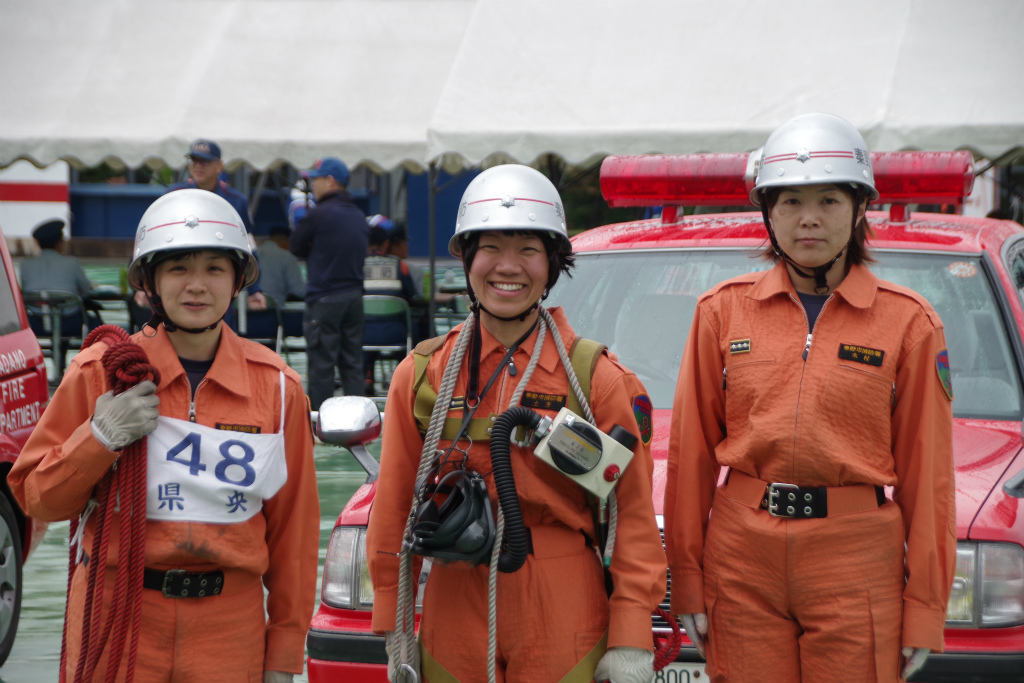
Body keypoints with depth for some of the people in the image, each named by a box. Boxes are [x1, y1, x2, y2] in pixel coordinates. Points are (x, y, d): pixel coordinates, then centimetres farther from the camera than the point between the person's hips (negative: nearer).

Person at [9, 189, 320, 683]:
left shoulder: (275, 386, 3)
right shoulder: (101, 370, -1)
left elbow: (293, 526, 7)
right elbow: (35, 496, 3)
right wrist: (99, 439, -14)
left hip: (230, 627, 1)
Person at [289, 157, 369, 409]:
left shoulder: (319, 214, -12)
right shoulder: (359, 216, 11)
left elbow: (296, 247, -3)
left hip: (324, 299, -7)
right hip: (354, 296, 7)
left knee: (321, 364, -2)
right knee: (352, 364, 11)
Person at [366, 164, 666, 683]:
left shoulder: (595, 377, -2)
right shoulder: (423, 374, 4)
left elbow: (633, 510, -4)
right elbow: (393, 509, 7)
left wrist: (631, 639, -9)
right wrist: (393, 629, 5)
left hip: (563, 620, -2)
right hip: (456, 610, 2)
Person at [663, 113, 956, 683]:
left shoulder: (908, 321, 2)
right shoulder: (724, 310, 6)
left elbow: (926, 471, 2)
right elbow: (691, 452, 7)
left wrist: (925, 605, 0)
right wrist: (687, 578, 3)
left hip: (856, 558, -1)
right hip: (743, 555, 1)